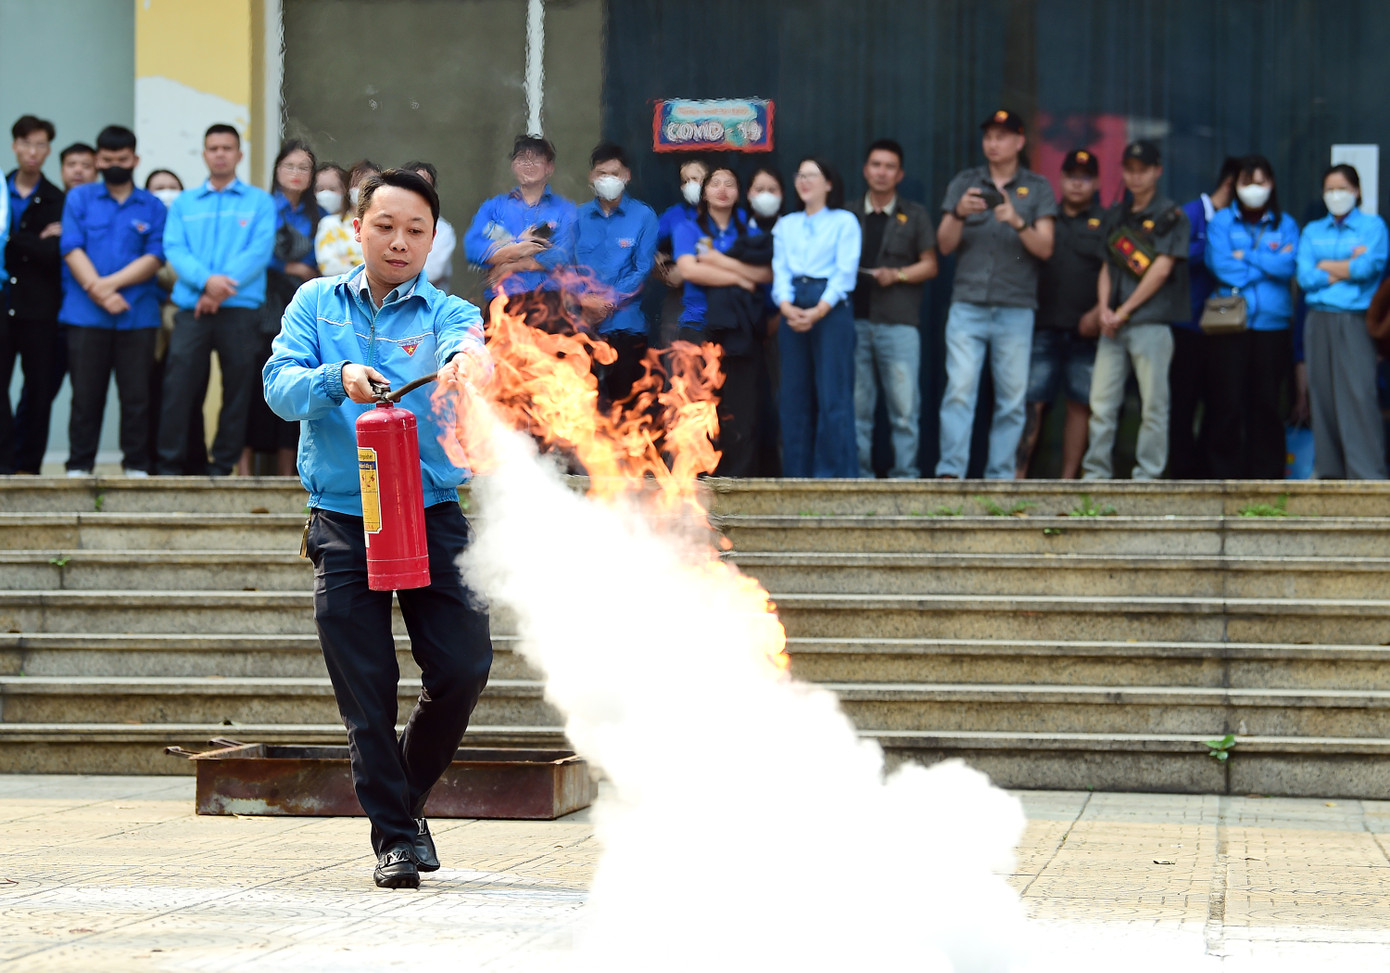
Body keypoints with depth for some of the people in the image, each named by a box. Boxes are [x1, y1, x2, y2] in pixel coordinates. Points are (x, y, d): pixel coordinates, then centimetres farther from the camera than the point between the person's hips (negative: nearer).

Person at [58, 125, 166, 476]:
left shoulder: (152, 207, 11)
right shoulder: (80, 198, 11)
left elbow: (154, 258, 1)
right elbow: (72, 249, 0)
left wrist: (110, 283, -11)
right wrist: (99, 293, -12)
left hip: (138, 315, 0)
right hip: (85, 314, 0)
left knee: (137, 395, 0)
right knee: (86, 394, 1)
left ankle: (137, 465, 6)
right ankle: (79, 466, 6)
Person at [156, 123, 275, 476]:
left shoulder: (259, 202, 11)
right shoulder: (184, 203, 17)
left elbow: (260, 250, -3)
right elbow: (175, 249, 4)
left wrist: (223, 287, -15)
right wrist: (206, 280, -15)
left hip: (240, 310, -1)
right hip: (192, 310, 1)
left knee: (237, 390, 0)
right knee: (178, 385, -7)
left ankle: (224, 467, 7)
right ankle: (169, 466, -5)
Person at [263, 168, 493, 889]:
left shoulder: (446, 314, 3)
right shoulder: (317, 304, 9)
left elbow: (467, 348, -21)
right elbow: (280, 383, -4)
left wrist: (467, 361, -46)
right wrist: (336, 379, -25)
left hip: (431, 515, 0)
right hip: (342, 523, 0)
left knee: (463, 667, -7)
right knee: (367, 691, -1)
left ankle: (407, 796, 18)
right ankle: (396, 836, 9)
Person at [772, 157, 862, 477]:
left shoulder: (844, 221, 8)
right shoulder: (786, 225, 20)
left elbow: (845, 271, -3)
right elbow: (780, 268, 8)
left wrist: (818, 311, -15)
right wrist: (786, 306, -12)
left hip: (831, 310, -4)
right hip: (793, 312, 4)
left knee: (833, 396, -9)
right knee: (795, 396, 2)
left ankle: (837, 472, -9)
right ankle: (797, 473, 4)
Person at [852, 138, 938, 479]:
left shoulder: (914, 215, 12)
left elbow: (929, 265, 9)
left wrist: (897, 275, -7)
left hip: (898, 322, -1)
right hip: (855, 320, 1)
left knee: (904, 406, -6)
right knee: (856, 406, 0)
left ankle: (905, 474, -2)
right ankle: (859, 474, 5)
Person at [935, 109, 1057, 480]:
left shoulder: (1037, 188, 9)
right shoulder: (964, 183, 11)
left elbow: (1045, 248, 1)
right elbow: (945, 245, 7)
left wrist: (1017, 223, -17)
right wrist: (959, 214, -13)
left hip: (1015, 309, 0)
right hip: (967, 306, 0)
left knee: (1012, 399, -2)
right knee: (959, 391, -12)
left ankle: (1000, 478, 2)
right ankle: (950, 474, -15)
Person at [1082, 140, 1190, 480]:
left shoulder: (1170, 216, 1)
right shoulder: (1116, 215, 19)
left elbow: (1161, 269, -7)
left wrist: (1124, 311, -8)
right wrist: (1104, 308, 0)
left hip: (1151, 321, -5)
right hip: (1114, 325, 6)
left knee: (1153, 403, -5)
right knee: (1101, 402, 2)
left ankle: (1147, 475, -2)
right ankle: (1095, 474, 7)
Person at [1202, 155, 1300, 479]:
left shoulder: (1285, 224, 12)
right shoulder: (1221, 222, 8)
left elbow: (1288, 266, -4)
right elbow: (1221, 266, -6)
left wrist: (1246, 258, -5)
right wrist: (1269, 264, -3)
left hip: (1272, 323, 1)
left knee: (1266, 402, 2)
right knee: (1227, 403, -3)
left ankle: (1267, 474, 8)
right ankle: (1225, 474, 3)